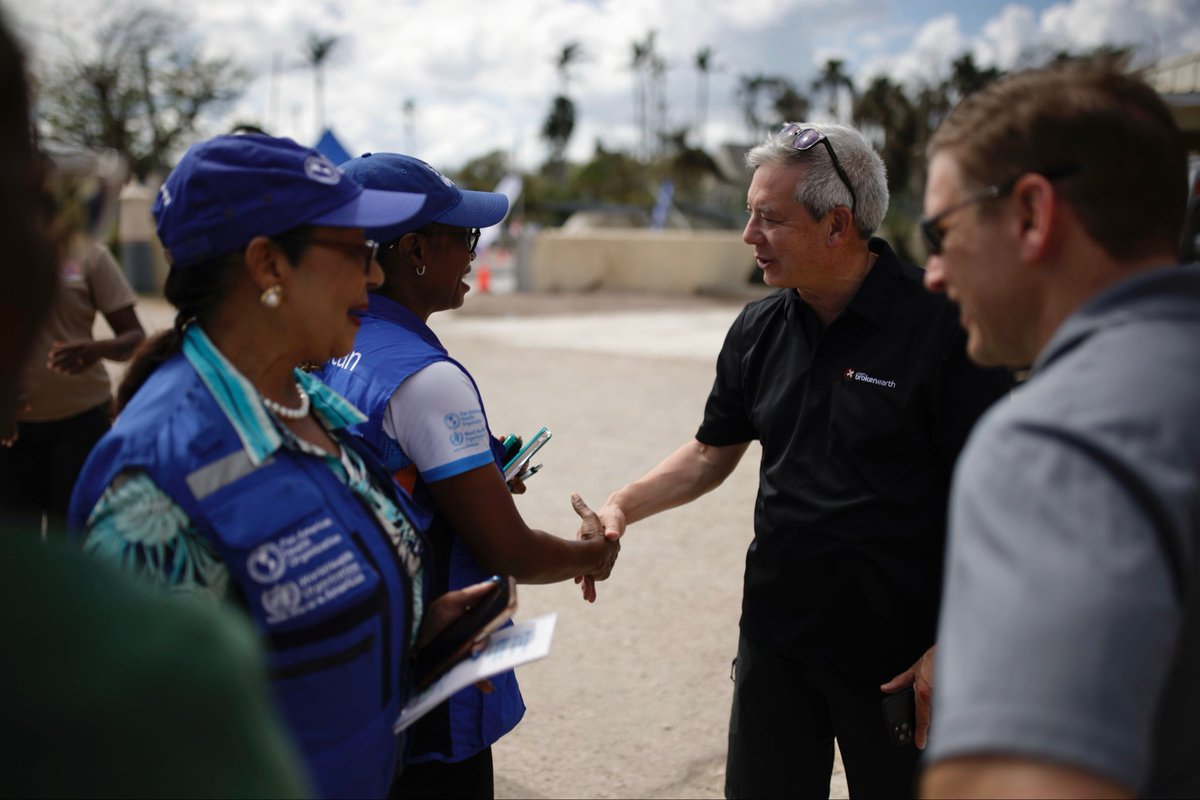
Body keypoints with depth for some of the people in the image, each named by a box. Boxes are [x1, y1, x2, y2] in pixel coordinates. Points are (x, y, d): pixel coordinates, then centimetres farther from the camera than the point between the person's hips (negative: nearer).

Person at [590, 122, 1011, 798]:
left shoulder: (943, 323, -15)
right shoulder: (760, 330, 3)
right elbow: (713, 454, 13)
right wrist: (622, 507, -2)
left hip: (899, 654, -5)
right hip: (777, 639, 5)